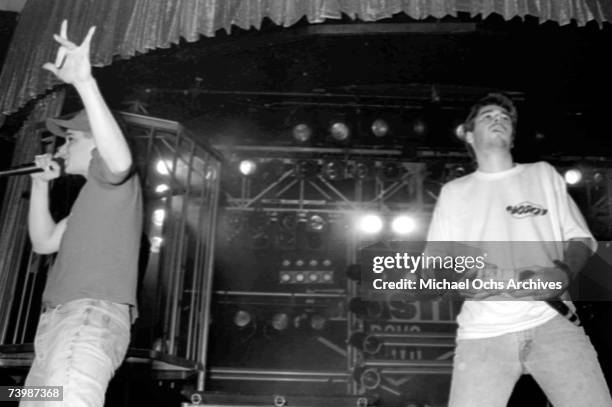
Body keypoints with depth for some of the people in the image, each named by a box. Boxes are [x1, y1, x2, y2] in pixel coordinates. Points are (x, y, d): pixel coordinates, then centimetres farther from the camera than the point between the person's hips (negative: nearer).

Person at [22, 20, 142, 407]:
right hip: (60, 322, 10)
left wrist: (84, 82, -32)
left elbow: (120, 160, -24)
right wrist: (41, 184, 23)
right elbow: (44, 242, 30)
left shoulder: (115, 179, 3)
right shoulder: (93, 198, 32)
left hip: (93, 316, -10)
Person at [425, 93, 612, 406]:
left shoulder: (543, 174, 19)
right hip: (482, 335, 0)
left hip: (552, 321, 1)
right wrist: (462, 280, -9)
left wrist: (564, 273, -7)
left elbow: (580, 239, 14)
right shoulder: (453, 192, 17)